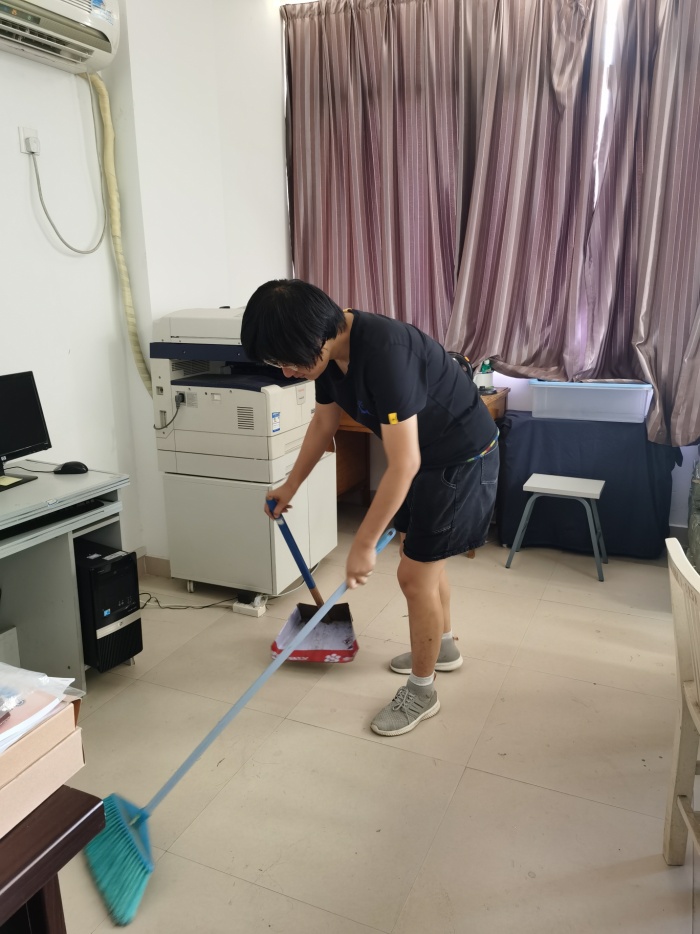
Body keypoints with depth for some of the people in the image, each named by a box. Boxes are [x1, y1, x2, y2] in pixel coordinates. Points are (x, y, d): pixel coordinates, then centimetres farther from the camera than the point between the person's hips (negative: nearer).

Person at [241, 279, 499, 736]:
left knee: (415, 574, -2)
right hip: (426, 455, 9)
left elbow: (403, 465, -35)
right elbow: (324, 421, 10)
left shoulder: (384, 351, -35)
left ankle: (421, 692, 18)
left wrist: (364, 544, -28)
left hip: (462, 458, -9)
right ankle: (444, 646, 45)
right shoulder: (330, 351, -7)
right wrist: (290, 486, 20)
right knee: (425, 556, 22)